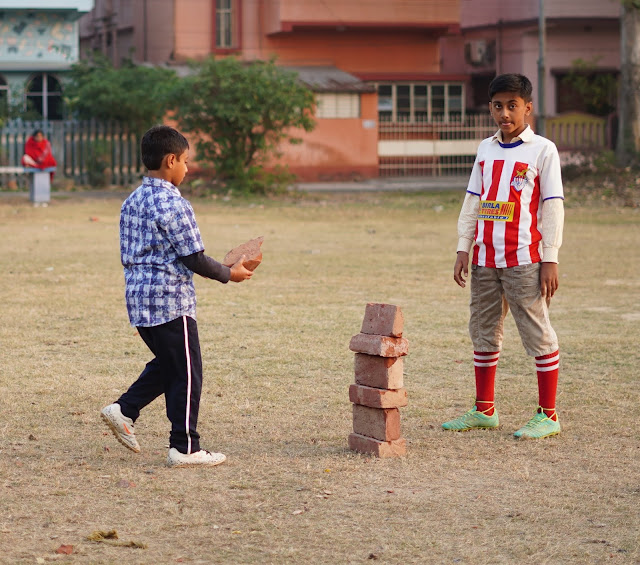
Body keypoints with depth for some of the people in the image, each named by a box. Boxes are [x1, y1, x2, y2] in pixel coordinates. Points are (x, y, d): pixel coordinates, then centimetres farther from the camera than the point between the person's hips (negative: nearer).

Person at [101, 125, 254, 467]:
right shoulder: (173, 204, -15)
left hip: (138, 297, 9)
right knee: (187, 372, 0)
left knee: (167, 363, 23)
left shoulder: (132, 202, 11)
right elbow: (194, 258, -15)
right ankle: (185, 448, 3)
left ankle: (124, 410, 12)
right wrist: (229, 274, 0)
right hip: (170, 300, -9)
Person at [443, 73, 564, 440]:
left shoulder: (542, 150, -3)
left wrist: (550, 259, -10)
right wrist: (463, 249, 9)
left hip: (525, 260, -6)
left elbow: (552, 207, -5)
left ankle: (548, 415, 2)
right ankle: (484, 410, 20)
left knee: (538, 333, -3)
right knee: (483, 333, 10)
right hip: (485, 259, 6)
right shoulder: (486, 149, 13)